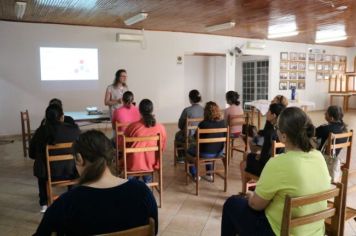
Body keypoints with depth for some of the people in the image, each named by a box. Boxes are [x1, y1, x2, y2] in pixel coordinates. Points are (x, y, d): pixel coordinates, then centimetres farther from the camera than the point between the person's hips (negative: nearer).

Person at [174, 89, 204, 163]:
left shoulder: (187, 110, -21)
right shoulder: (203, 109, -10)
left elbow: (180, 125, -8)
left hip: (189, 137, -5)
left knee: (178, 135, 32)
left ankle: (181, 157, 41)